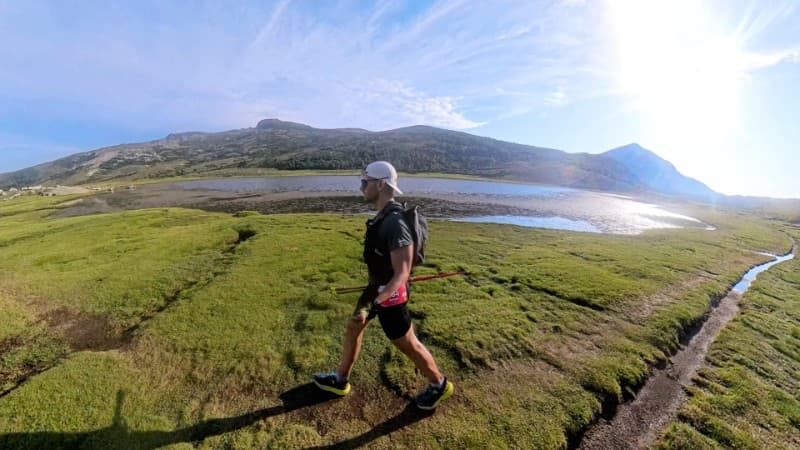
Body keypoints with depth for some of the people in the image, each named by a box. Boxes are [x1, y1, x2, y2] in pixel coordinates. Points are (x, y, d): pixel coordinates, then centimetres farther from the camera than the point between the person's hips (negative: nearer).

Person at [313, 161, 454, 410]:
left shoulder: (395, 223, -31)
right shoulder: (383, 215, -1)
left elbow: (401, 274, -30)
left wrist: (373, 304, -34)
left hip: (390, 293, -9)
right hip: (377, 286, 9)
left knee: (407, 344, 10)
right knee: (353, 327, 20)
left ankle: (440, 385, 36)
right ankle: (340, 380, 43)